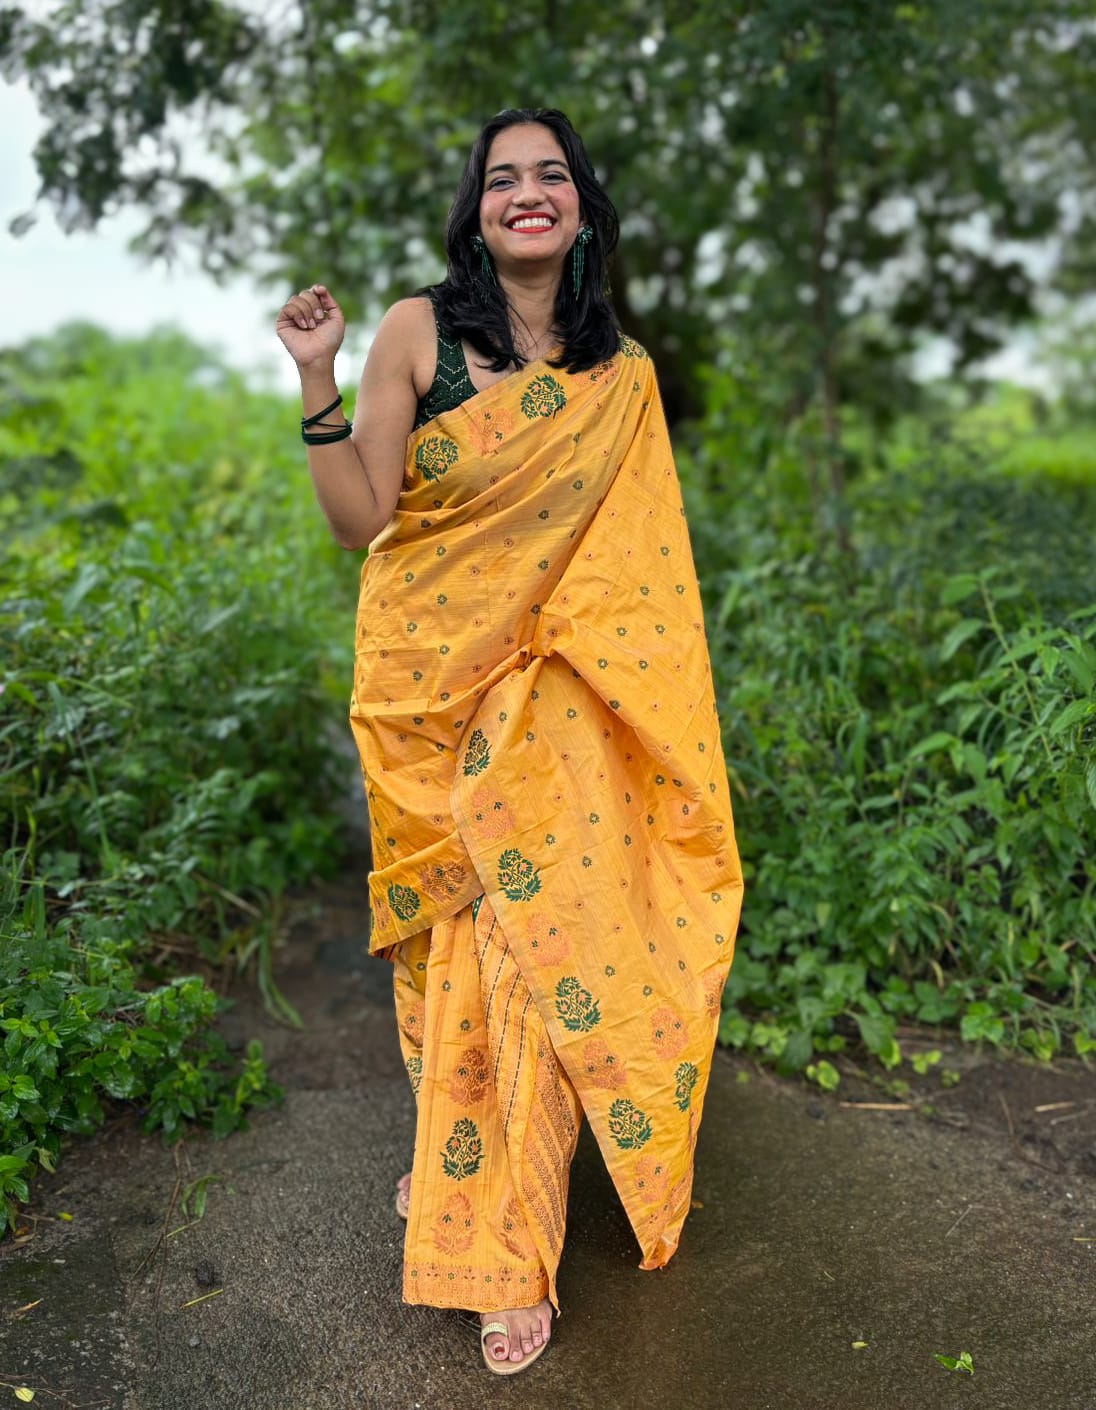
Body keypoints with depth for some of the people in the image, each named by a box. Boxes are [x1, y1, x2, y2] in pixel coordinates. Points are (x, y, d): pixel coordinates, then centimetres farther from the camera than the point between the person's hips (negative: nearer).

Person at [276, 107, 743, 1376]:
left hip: (552, 704, 1)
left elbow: (640, 565, 8)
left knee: (536, 935, -1)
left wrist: (660, 729, 4)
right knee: (452, 935, 9)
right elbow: (360, 520, -6)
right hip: (431, 690, -1)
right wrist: (317, 383, -16)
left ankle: (504, 1247, 17)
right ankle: (453, 1152, 37)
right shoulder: (416, 333, -2)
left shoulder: (623, 374, 6)